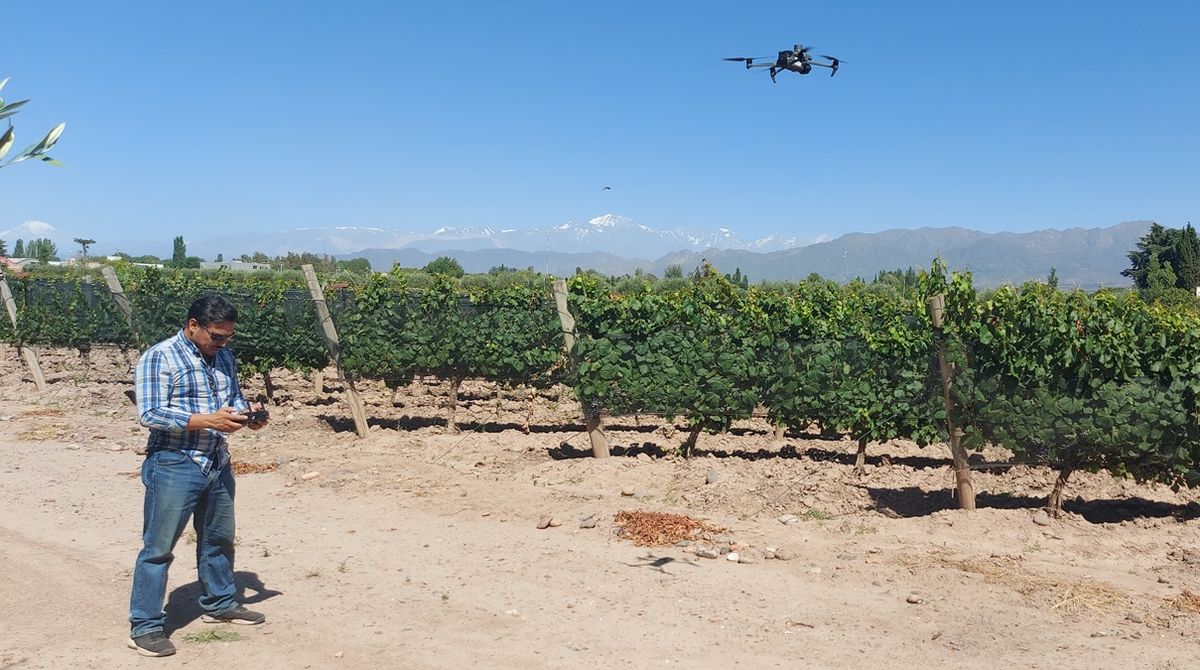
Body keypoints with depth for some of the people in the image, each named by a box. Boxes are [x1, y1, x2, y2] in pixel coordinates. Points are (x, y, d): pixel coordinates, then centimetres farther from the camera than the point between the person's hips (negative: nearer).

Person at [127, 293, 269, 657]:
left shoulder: (224, 358, 8)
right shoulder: (159, 358, -13)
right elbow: (150, 414, -20)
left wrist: (247, 414, -5)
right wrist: (207, 420, -26)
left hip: (217, 463, 8)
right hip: (173, 466, -7)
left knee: (219, 538, 20)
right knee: (158, 547, 0)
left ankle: (220, 603, 37)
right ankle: (144, 626, 9)